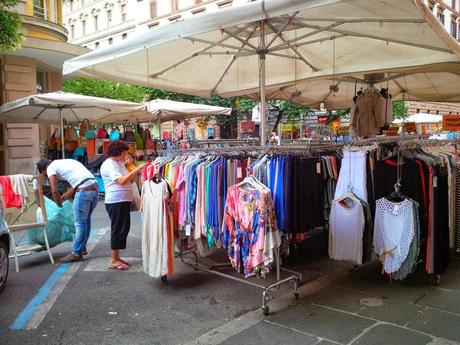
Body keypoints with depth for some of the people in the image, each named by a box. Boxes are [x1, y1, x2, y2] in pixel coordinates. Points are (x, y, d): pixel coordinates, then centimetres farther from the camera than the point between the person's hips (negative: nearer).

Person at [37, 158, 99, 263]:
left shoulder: (50, 168, 6)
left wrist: (59, 205, 13)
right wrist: (61, 198, 28)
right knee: (85, 220, 19)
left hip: (84, 190, -9)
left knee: (80, 223, -1)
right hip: (94, 186, 9)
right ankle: (82, 248, 30)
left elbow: (54, 191, -1)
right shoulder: (64, 162, 30)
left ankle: (76, 253, 6)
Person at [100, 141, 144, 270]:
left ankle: (117, 257, 24)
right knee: (118, 229, -3)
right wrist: (136, 170, -23)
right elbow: (121, 181, -24)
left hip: (124, 201, 10)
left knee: (123, 229, 14)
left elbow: (130, 181, 13)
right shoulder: (109, 164, -13)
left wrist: (136, 171, -3)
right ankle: (113, 261, 8)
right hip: (116, 202, -10)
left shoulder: (120, 163, 16)